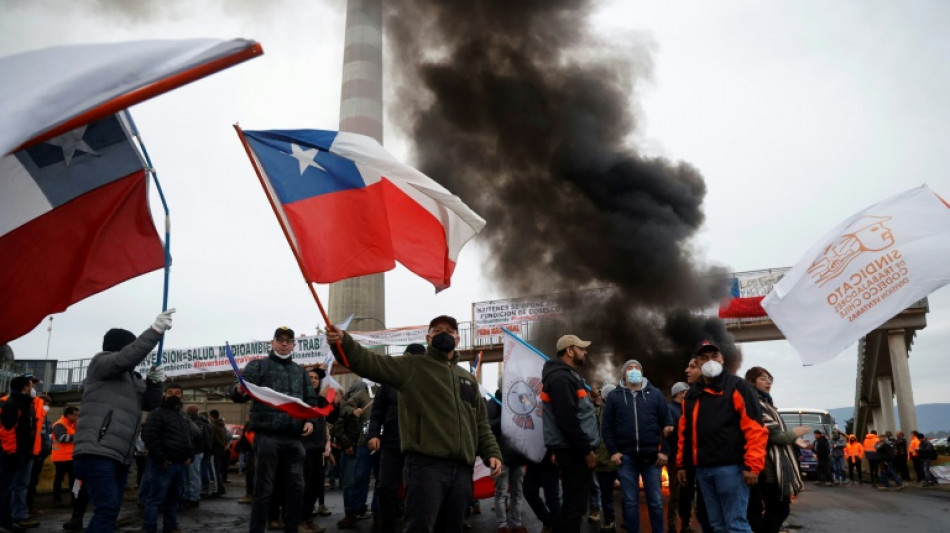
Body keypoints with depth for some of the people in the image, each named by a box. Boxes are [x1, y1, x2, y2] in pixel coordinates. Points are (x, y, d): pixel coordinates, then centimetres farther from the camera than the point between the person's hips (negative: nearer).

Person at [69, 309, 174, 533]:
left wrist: (154, 383, -3)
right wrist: (155, 330, -26)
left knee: (109, 510, 10)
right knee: (108, 508, -19)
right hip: (96, 453, -9)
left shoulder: (134, 378, 23)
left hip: (120, 457, 9)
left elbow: (150, 403, 17)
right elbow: (126, 357, -18)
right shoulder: (100, 363, 2)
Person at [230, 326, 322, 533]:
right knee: (264, 489, -1)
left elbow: (311, 400, 19)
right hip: (267, 436, -5)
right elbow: (237, 394, -5)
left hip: (294, 438, 5)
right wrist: (239, 391, -29)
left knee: (296, 488, 8)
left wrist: (310, 420, 0)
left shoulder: (300, 371, 19)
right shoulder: (258, 365, 5)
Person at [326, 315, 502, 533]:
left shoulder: (468, 378, 23)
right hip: (426, 465, -5)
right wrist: (343, 342, -26)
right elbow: (370, 362, -9)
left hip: (462, 470, 6)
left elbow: (481, 423, 24)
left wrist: (492, 453, 9)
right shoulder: (412, 366, 5)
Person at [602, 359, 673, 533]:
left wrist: (665, 451, -2)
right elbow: (607, 426, 4)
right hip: (626, 457, 0)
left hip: (651, 456, 0)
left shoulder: (655, 394, 7)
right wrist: (613, 451, -5)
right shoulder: (614, 396, 6)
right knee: (630, 501, 5)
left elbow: (667, 423, 5)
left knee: (655, 501, 6)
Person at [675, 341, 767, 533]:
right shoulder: (692, 394, 18)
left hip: (729, 467, -7)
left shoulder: (737, 387, -3)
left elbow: (755, 428, -11)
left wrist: (752, 465, -17)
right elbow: (685, 432, 20)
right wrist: (681, 464, 16)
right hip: (702, 469, 7)